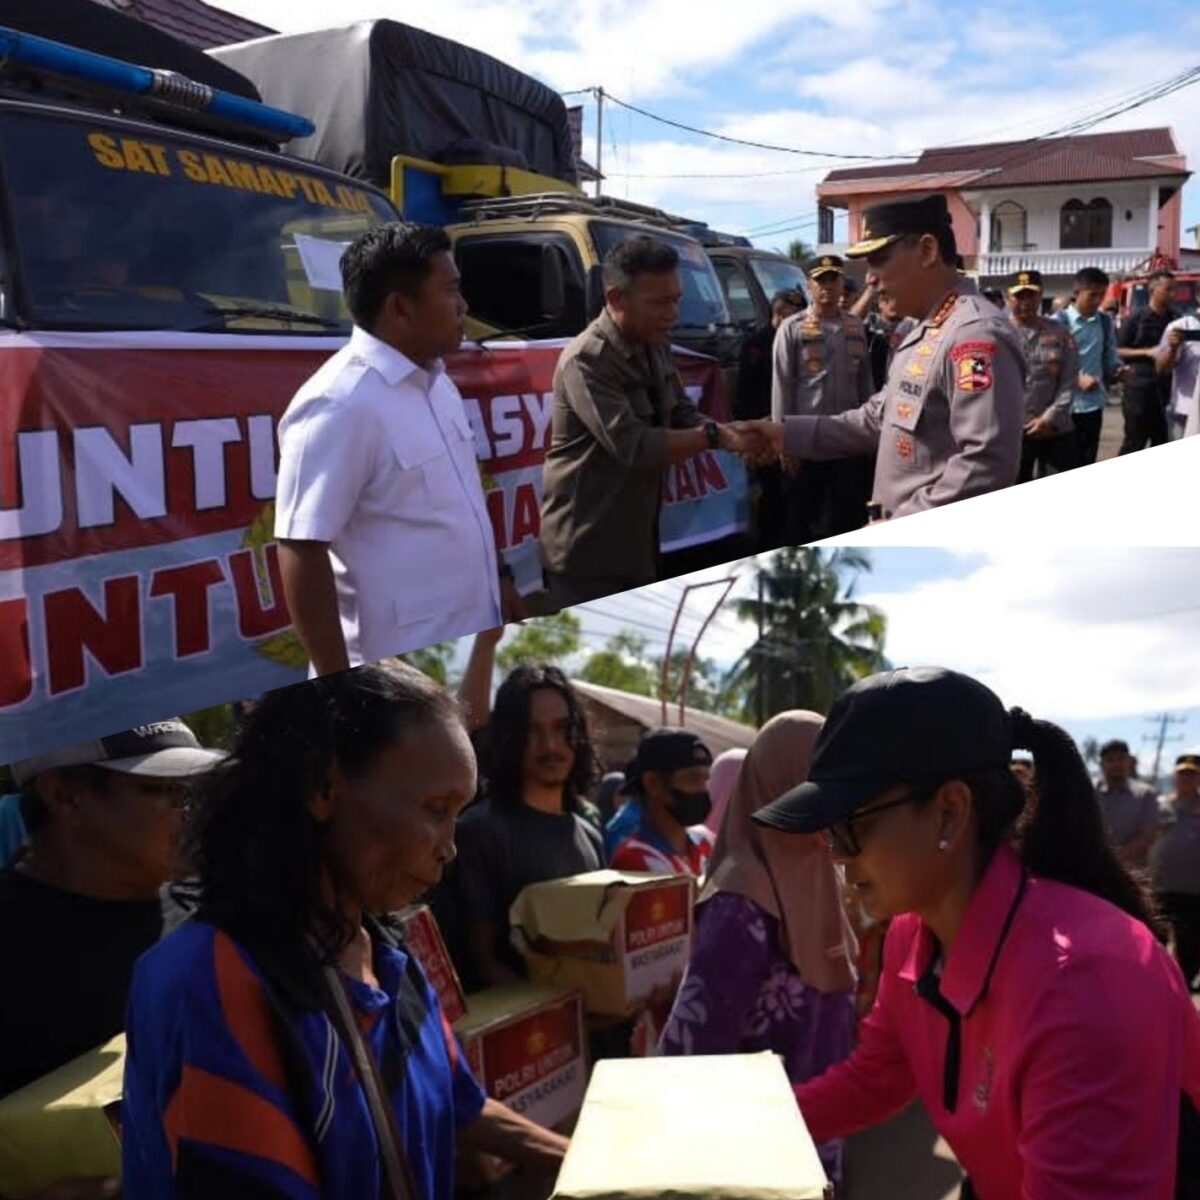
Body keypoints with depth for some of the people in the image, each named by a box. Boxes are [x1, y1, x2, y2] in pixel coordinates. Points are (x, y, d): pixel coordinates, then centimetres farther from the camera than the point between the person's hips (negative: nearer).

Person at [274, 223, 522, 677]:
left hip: (471, 647, 9)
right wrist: (340, 685, -22)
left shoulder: (435, 381, 7)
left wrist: (496, 580, 21)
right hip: (400, 673, -9)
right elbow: (301, 552, -22)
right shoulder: (342, 405, -21)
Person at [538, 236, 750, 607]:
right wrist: (714, 436, -26)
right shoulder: (586, 361, -21)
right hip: (586, 550, -9)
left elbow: (684, 417, 8)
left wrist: (732, 434, -11)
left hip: (638, 543, 9)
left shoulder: (656, 348, 8)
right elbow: (633, 447, -28)